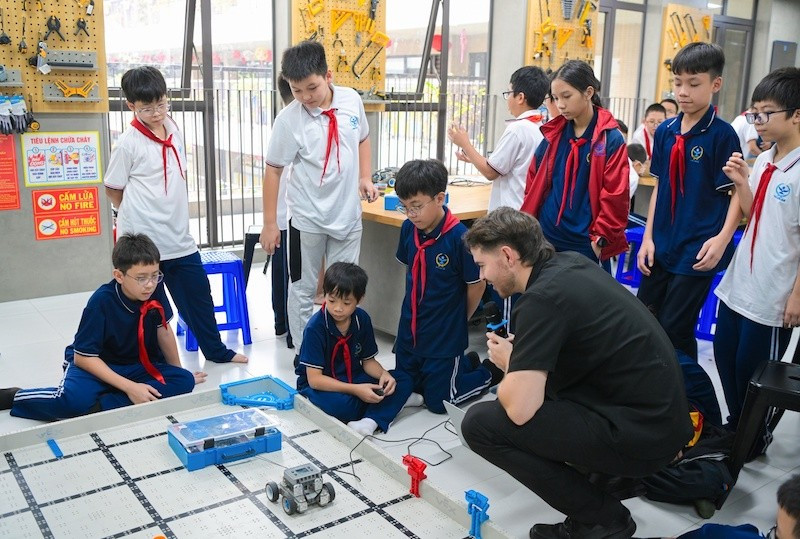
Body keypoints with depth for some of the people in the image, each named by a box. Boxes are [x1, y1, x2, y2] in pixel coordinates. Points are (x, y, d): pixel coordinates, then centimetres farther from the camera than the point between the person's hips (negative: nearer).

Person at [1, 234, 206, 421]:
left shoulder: (156, 290, -14)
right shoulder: (102, 301, -24)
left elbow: (163, 330, 3)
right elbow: (83, 357, -21)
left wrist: (178, 371, 12)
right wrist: (130, 387, -28)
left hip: (138, 366, 4)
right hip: (98, 366, -4)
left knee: (184, 381, -22)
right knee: (74, 399, -36)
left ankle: (99, 408, -26)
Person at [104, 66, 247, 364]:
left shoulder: (173, 128, 6)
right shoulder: (128, 143, -12)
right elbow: (113, 189, -3)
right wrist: (142, 215, 5)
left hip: (178, 236, 6)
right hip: (142, 238, -6)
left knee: (198, 292, 15)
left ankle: (215, 349, 32)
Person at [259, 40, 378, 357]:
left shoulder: (352, 100, -4)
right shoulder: (288, 119, -14)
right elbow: (273, 169, -8)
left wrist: (365, 177, 3)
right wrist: (270, 223, -8)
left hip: (348, 214, 3)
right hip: (308, 219, -3)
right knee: (303, 289, 9)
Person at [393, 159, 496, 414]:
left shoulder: (459, 237, -25)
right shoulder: (409, 228, -8)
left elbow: (477, 286, -13)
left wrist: (458, 321, 1)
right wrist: (418, 307, 10)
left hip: (445, 335, -6)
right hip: (410, 329, 6)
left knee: (438, 400, 7)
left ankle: (487, 372, 31)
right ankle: (467, 364, 36)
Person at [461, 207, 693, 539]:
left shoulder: (542, 298, -20)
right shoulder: (571, 263, 6)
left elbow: (519, 410, -25)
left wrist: (507, 363, -3)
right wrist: (518, 353, 13)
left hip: (640, 437, -9)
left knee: (480, 424, -10)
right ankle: (605, 479, 19)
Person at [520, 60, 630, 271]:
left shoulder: (611, 139, -9)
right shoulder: (553, 135, 5)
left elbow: (615, 197, -11)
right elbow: (534, 184, 13)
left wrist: (599, 239, -11)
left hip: (584, 246, -4)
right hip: (545, 239, 5)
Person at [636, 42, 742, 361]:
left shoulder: (722, 135, -10)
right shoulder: (664, 131, 5)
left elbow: (738, 192, -9)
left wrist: (722, 238, -22)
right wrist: (648, 237, 7)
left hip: (697, 252, -6)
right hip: (661, 247, 6)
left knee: (674, 333, -1)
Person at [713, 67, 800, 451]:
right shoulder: (763, 161, 5)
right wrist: (741, 183, -3)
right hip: (738, 284, 7)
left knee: (754, 371, 7)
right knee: (725, 358, 17)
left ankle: (755, 437, 28)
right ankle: (735, 427, 36)